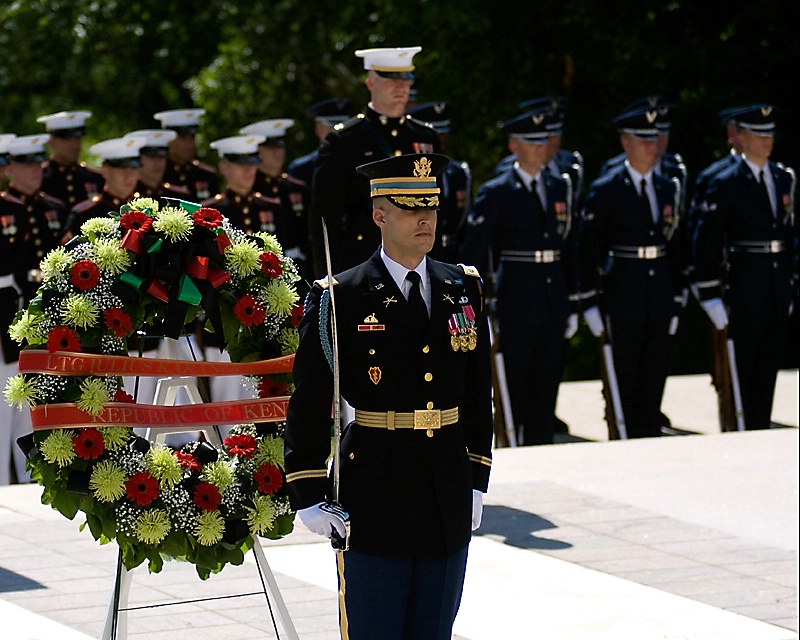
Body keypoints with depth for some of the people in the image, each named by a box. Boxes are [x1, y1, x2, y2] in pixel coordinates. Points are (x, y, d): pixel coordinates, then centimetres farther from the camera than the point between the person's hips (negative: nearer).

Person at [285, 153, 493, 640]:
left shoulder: (464, 291, 8)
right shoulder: (339, 299, -7)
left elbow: (478, 396, 14)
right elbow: (309, 407, -5)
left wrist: (477, 481, 11)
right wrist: (309, 495, -7)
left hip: (448, 503, 5)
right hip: (372, 501, -4)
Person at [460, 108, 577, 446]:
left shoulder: (560, 188, 12)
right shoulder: (496, 193, -4)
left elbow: (568, 249, 15)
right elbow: (473, 253, -5)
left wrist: (572, 305, 12)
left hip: (554, 302, 5)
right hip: (517, 305, -5)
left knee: (547, 389, 7)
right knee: (515, 390, -2)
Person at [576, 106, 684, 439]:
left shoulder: (668, 189, 11)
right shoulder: (605, 190, -5)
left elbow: (674, 246, 16)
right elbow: (586, 250, -4)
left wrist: (676, 302, 12)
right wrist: (591, 306, -7)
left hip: (660, 299, 5)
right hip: (622, 301, -5)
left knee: (653, 385, 7)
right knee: (623, 389, -2)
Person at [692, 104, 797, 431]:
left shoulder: (784, 178, 11)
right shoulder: (725, 183, -7)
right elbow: (706, 243, -8)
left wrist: (791, 279, 12)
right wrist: (709, 293, -11)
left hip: (778, 290, 6)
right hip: (745, 290, -6)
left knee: (769, 366, 9)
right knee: (740, 370, -1)